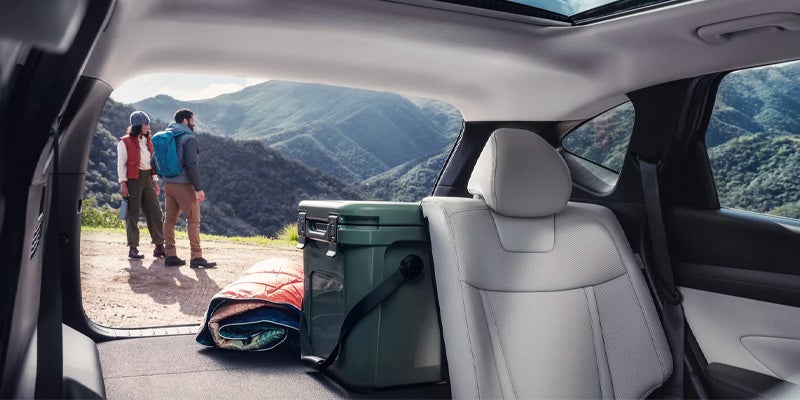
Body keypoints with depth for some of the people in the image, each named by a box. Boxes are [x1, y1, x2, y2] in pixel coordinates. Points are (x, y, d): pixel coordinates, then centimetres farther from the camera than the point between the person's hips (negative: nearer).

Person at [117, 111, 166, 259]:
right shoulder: (125, 142, -4)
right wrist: (123, 184, -13)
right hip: (133, 179, -6)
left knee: (155, 212, 4)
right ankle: (133, 248, 4)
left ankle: (159, 246, 9)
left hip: (147, 178, 6)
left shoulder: (147, 141, 15)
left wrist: (155, 181, 14)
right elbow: (121, 164, -7)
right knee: (133, 214, -2)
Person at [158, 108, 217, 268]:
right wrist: (199, 188, -16)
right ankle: (196, 257, -3)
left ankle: (170, 256, 12)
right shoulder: (189, 138, -11)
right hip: (183, 185, -8)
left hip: (168, 184, 8)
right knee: (193, 220, -2)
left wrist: (165, 178, 20)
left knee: (170, 219, 9)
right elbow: (191, 165, -18)